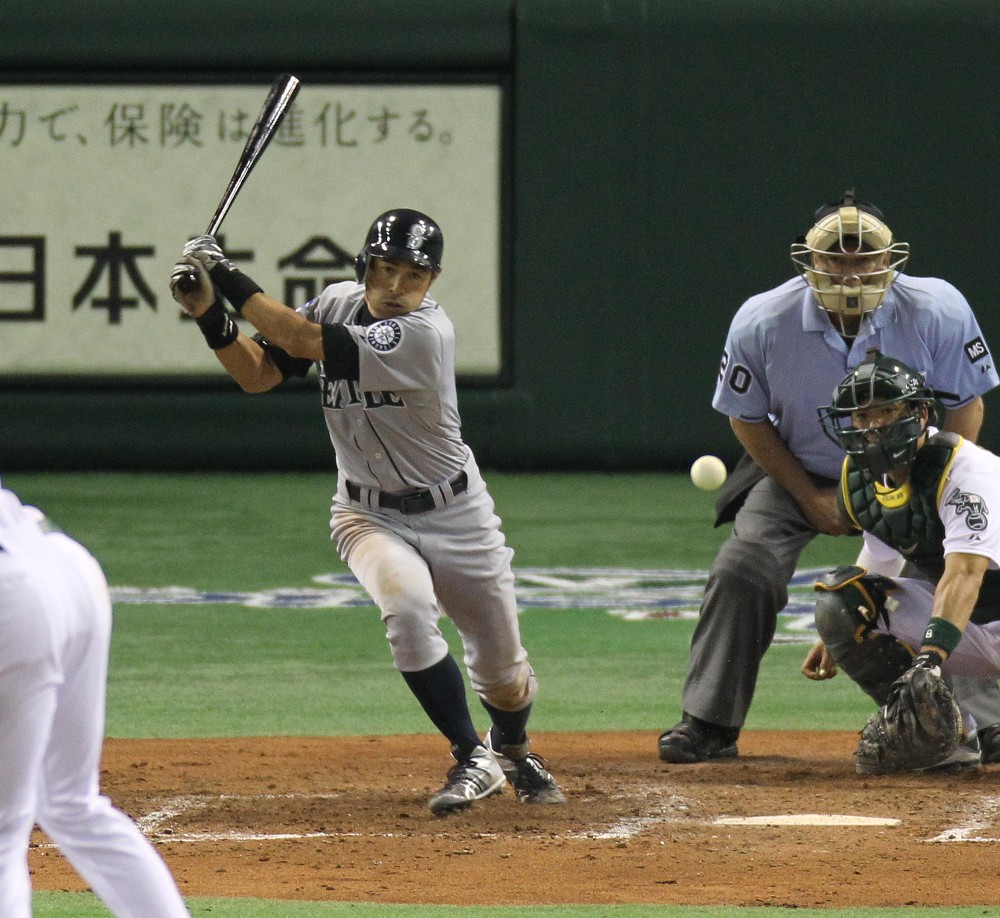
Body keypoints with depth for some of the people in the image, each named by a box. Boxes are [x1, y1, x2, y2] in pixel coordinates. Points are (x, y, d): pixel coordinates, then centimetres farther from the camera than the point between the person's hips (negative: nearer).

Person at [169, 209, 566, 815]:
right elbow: (258, 375, -3)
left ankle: (513, 751, 42)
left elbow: (302, 341, -30)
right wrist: (209, 315, -18)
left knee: (502, 668, 6)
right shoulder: (338, 304, -5)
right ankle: (472, 760, -15)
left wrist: (231, 280, -27)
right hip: (370, 515, 3)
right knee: (408, 608, -29)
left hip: (455, 514, -3)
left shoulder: (427, 332, -26)